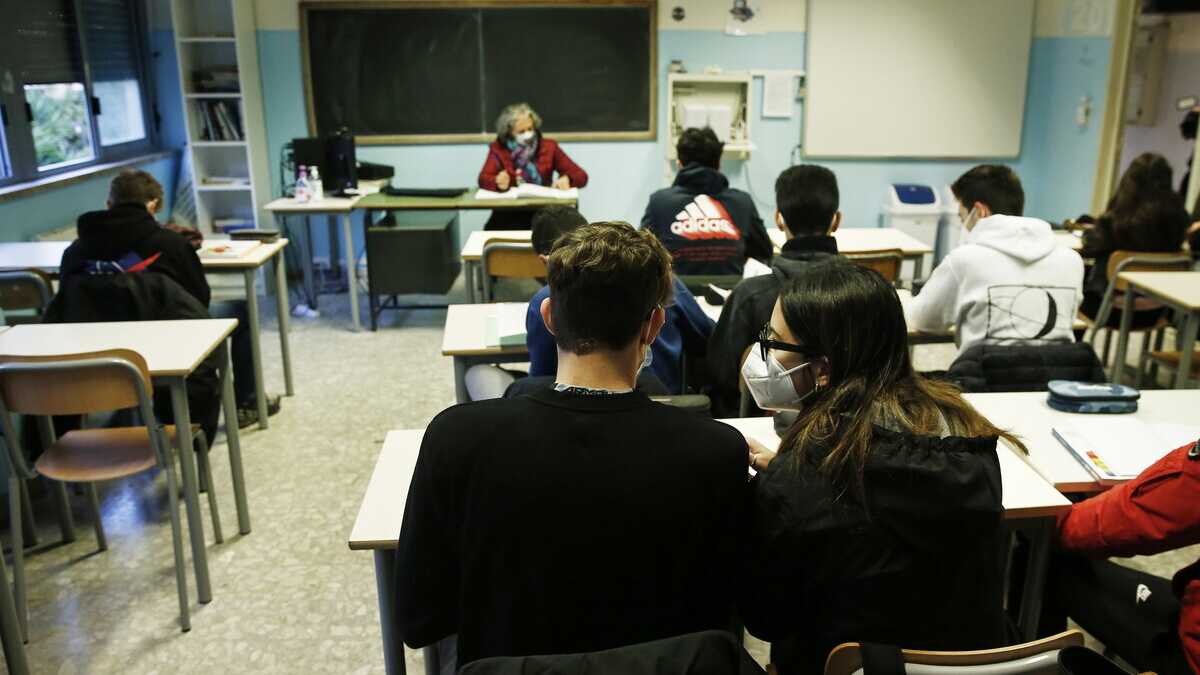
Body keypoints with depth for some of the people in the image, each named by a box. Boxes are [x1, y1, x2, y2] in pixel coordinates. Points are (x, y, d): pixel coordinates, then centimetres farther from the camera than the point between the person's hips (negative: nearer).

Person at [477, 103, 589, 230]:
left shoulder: (548, 147, 8)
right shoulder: (498, 149, 5)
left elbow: (581, 176, 7)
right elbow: (483, 179, -9)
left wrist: (566, 179, -16)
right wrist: (498, 182, -33)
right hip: (509, 214, -1)